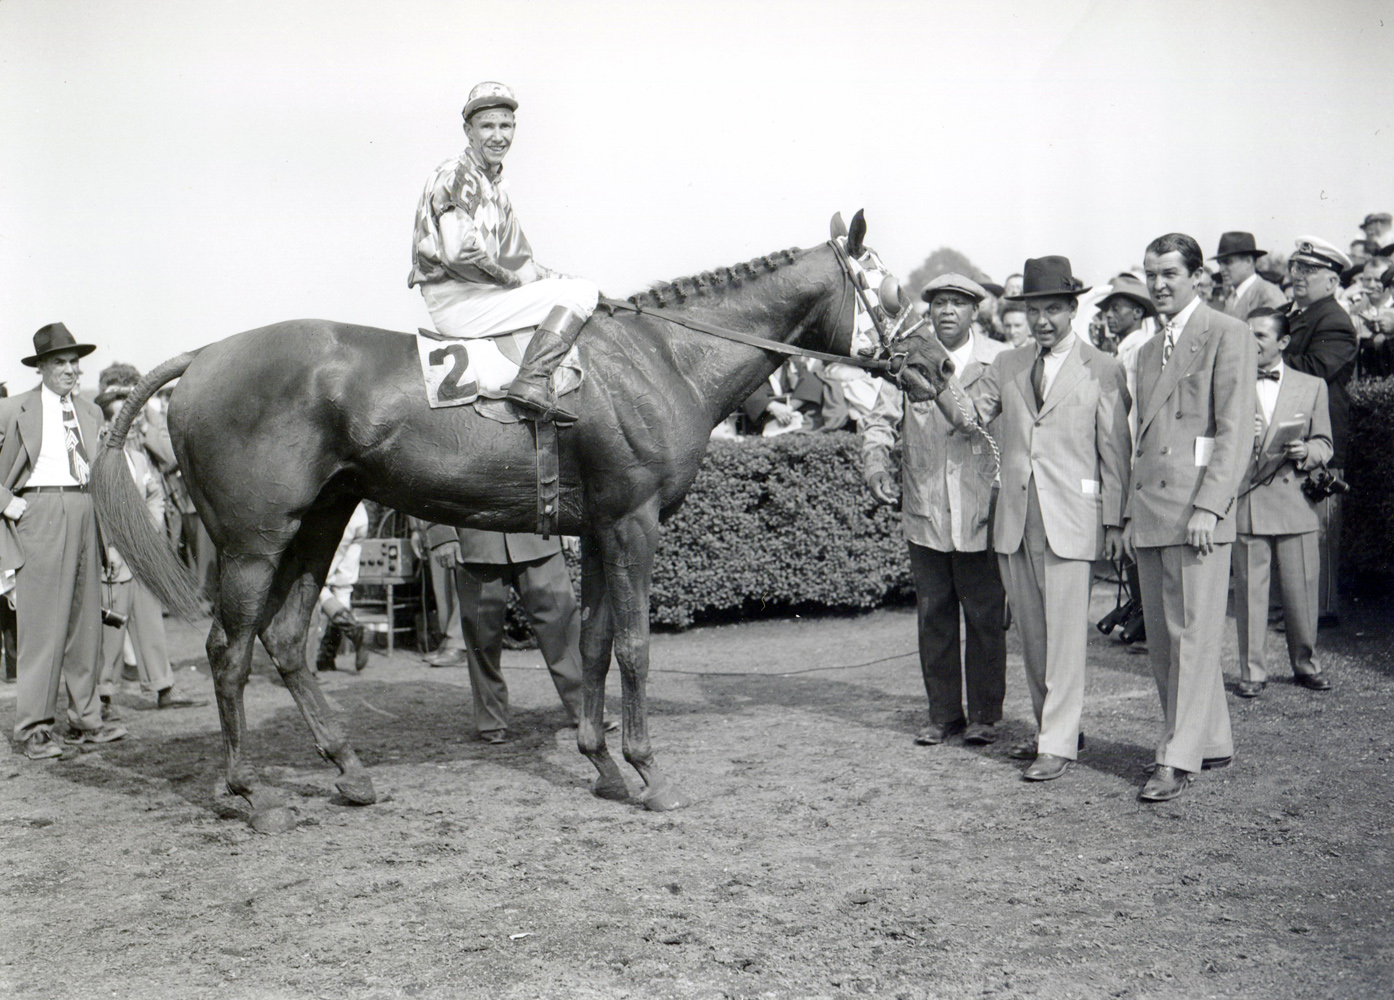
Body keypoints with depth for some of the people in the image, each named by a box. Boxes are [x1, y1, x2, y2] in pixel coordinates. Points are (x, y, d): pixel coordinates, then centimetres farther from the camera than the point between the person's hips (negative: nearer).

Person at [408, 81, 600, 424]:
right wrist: (510, 279, -12)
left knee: (581, 287, 17)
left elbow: (518, 262, 21)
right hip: (456, 302, -10)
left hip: (481, 294, 10)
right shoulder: (457, 175, -10)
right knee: (581, 293, -14)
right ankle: (532, 382, -25)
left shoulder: (496, 187, 20)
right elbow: (457, 253, -24)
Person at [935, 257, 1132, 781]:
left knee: (1065, 633, -5)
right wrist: (946, 393, -18)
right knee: (1031, 634, 11)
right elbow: (971, 411, 4)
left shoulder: (1103, 369, 2)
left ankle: (1059, 744, 2)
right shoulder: (1006, 365, 14)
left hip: (1070, 520, -4)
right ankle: (1049, 727, 25)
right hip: (1015, 521, 5)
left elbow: (1115, 449, 1)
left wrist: (1114, 521, -3)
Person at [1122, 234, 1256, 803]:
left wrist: (1209, 505, -17)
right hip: (1150, 511, 8)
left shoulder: (1226, 334, -2)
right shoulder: (1149, 351, 21)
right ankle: (1211, 742, 21)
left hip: (1196, 509, -8)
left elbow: (1235, 430, -9)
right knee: (1161, 639, 9)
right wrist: (1131, 512, 15)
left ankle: (1179, 758, 1)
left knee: (1193, 635, -4)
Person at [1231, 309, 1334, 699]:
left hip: (1295, 499, 1)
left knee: (1302, 588, 4)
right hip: (1247, 500, -1)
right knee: (1249, 589, -1)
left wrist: (1306, 452, -9)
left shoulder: (1312, 387, 12)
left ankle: (1305, 663, 21)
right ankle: (1251, 671, 8)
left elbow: (1324, 444, 13)